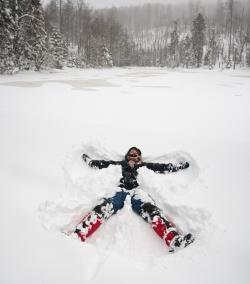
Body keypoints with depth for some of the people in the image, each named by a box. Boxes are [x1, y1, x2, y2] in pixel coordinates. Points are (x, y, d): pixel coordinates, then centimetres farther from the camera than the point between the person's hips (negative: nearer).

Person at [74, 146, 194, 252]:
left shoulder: (144, 165, 32)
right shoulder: (120, 164, 33)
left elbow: (164, 167, 30)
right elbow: (101, 164, 35)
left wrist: (181, 165, 28)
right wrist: (87, 159, 40)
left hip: (137, 191, 0)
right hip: (120, 191, 0)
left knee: (151, 210, -33)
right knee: (102, 208, -31)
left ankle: (174, 240, -56)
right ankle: (78, 236, -51)